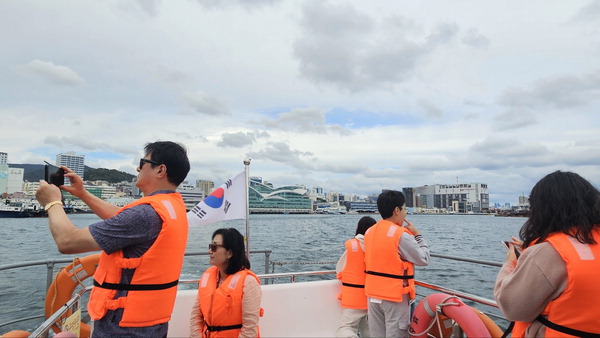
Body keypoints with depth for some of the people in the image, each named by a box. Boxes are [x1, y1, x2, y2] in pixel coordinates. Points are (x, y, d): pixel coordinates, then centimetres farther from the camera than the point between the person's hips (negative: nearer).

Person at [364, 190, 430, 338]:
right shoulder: (401, 234, -18)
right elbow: (424, 259, -10)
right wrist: (418, 236, 2)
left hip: (373, 294, 7)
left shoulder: (370, 232, 4)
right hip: (395, 295, -6)